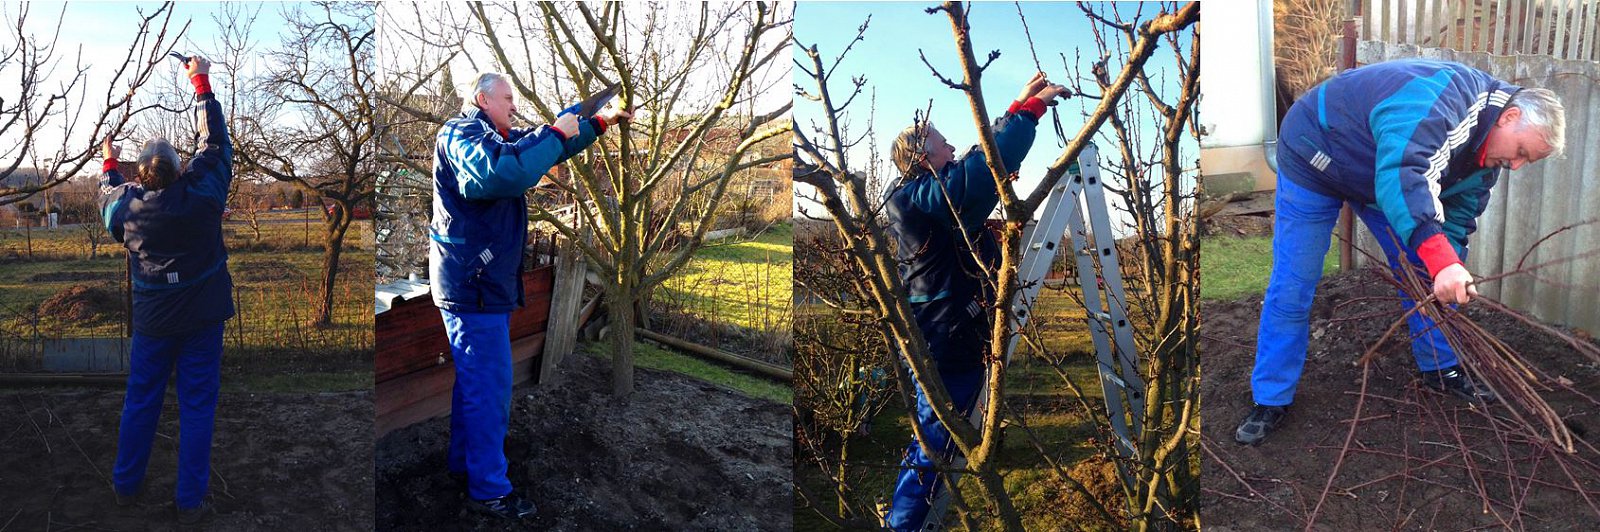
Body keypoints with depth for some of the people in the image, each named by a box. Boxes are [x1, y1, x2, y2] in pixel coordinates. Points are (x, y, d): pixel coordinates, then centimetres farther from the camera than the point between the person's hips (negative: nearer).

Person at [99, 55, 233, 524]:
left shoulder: (128, 200, -7)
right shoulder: (202, 189, -14)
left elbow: (107, 197, 19)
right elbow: (216, 140, -1)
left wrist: (109, 163, 37)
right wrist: (201, 83, 6)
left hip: (152, 320, 2)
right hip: (202, 318, -2)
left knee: (140, 401, 17)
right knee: (197, 406, 4)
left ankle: (126, 485, 32)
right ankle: (190, 501, 9)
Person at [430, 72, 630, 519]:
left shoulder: (491, 135, 17)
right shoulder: (462, 134, -15)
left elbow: (548, 149, 27)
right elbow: (502, 174, -36)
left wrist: (602, 121, 20)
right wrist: (555, 133, -27)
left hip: (479, 280, 11)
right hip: (474, 281, -11)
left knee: (472, 379, 20)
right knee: (490, 387, -6)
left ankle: (463, 464, 33)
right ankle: (489, 491, 1)